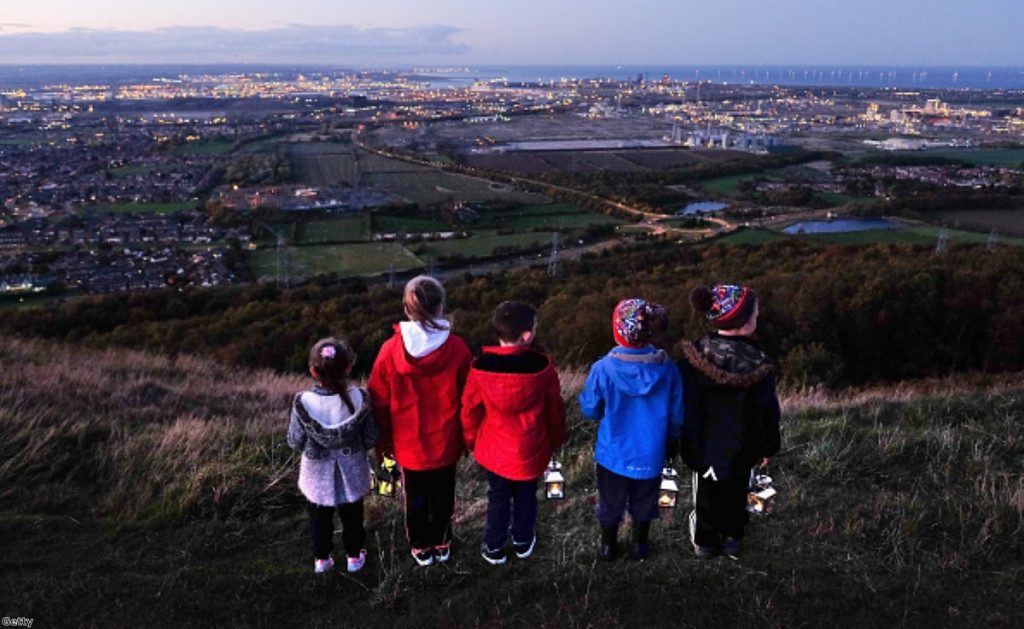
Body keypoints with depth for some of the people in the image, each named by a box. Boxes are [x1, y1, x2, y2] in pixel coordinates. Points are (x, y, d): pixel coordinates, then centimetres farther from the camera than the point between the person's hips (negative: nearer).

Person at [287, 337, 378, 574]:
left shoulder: (303, 403, -25)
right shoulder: (359, 398, -23)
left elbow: (295, 441, -12)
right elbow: (371, 438, -13)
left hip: (318, 472, 0)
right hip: (351, 471, 1)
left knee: (320, 517, 23)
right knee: (352, 515, 23)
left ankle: (321, 558, 37)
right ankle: (354, 556, 39)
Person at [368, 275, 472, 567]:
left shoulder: (391, 350, -18)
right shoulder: (457, 349, -17)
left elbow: (380, 403, -7)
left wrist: (383, 441, 8)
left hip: (408, 444, 0)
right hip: (445, 443, 0)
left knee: (416, 497, 19)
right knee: (443, 495, 21)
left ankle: (422, 548, 37)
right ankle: (442, 544, 38)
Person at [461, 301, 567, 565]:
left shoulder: (481, 367, -19)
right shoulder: (542, 366, -20)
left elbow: (470, 410, -7)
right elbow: (554, 408, -6)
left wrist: (471, 442, 11)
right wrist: (556, 440, 12)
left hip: (494, 450, 0)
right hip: (530, 450, 0)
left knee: (498, 498, 21)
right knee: (526, 497, 23)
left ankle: (494, 548, 34)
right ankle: (523, 542, 42)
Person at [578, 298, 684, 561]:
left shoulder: (603, 369, -24)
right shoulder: (667, 369, -18)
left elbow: (590, 410, -9)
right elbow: (676, 415, -6)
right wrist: (670, 439, 13)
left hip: (613, 453, -1)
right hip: (650, 453, 1)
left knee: (611, 502, 23)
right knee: (644, 502, 26)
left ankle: (608, 546, 42)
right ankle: (641, 545, 45)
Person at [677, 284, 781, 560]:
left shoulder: (694, 354, -18)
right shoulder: (757, 364, -22)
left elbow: (682, 403, -11)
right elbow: (767, 412, -12)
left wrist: (680, 440, 2)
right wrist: (768, 447, 4)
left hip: (702, 446, 1)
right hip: (740, 450, -1)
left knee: (706, 492, 21)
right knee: (735, 493, 23)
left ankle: (705, 542, 36)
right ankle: (731, 537, 39)